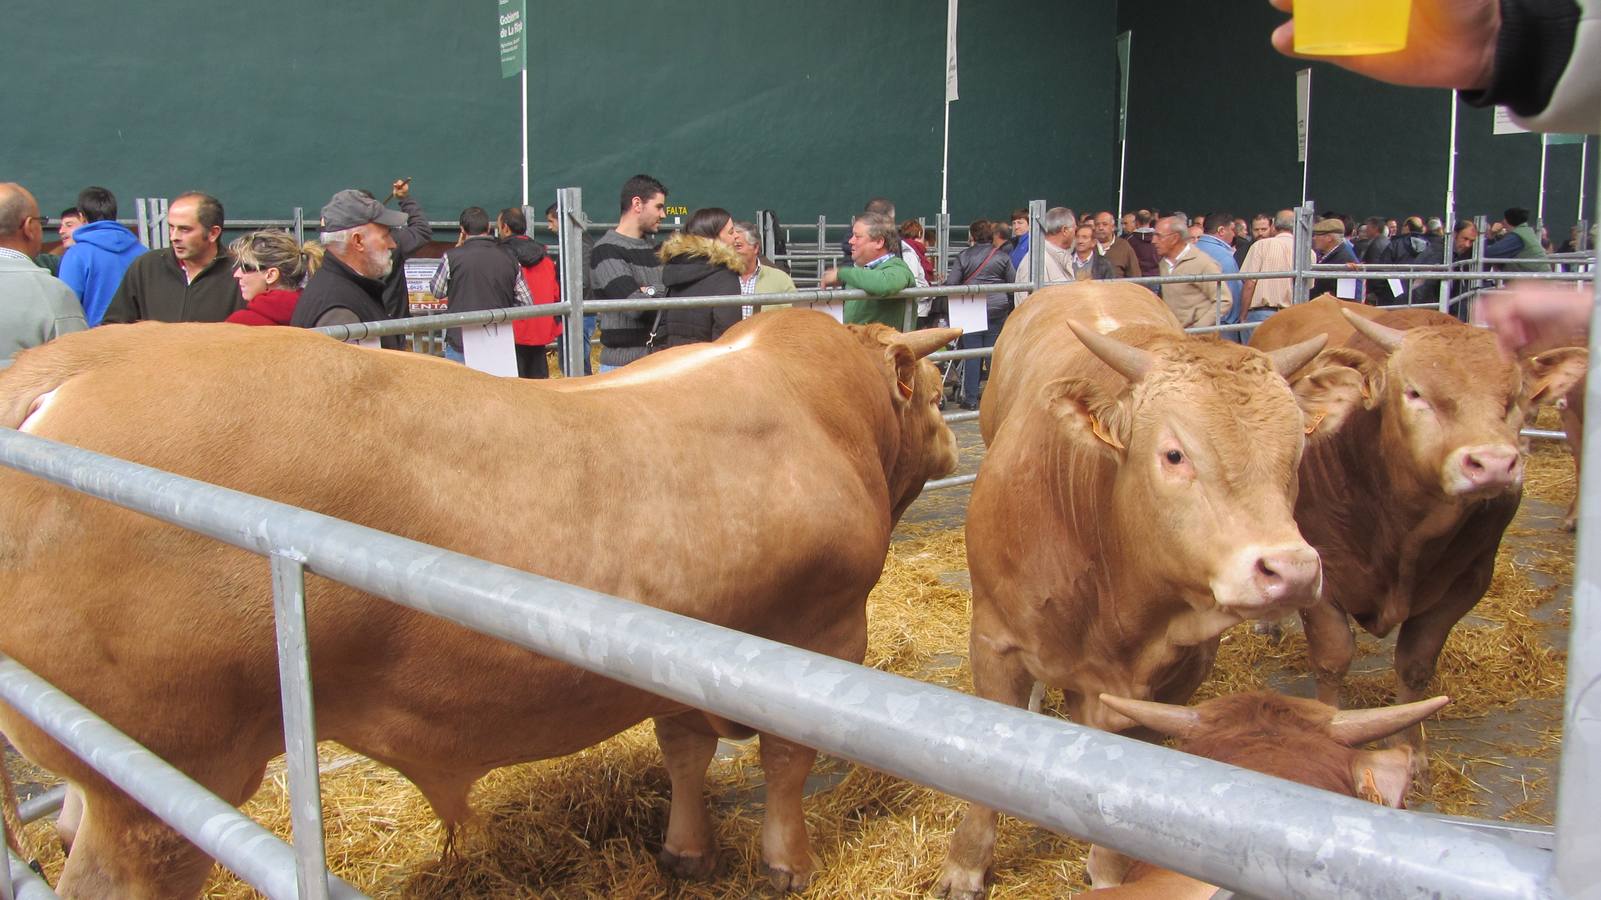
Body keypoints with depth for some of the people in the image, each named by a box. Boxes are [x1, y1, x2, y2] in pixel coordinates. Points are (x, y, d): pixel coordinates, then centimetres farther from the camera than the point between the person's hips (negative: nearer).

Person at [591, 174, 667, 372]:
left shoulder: (652, 249, 15)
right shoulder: (607, 251, -10)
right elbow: (635, 306, -21)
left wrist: (651, 292, -8)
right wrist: (663, 292, -6)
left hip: (658, 360, 7)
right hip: (623, 364, -7)